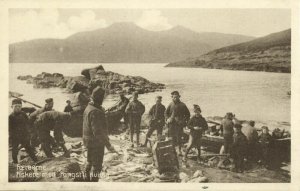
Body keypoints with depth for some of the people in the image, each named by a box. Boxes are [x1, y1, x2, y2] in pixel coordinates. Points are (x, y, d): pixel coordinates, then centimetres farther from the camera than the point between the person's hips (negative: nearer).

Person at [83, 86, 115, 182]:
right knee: (96, 166, 3)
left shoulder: (88, 108, 4)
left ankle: (86, 179, 42)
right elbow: (98, 131, -29)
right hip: (96, 142, -10)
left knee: (90, 162, 26)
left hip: (88, 141, 10)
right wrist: (108, 145, -27)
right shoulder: (95, 112, -26)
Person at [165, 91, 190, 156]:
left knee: (179, 137, -9)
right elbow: (166, 113, 16)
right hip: (171, 123, 3)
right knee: (173, 137, 6)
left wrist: (185, 121, -3)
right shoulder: (170, 105, 7)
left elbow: (188, 114, 9)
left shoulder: (182, 105, 2)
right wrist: (167, 119, -1)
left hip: (179, 123, -3)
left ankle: (179, 150, -7)